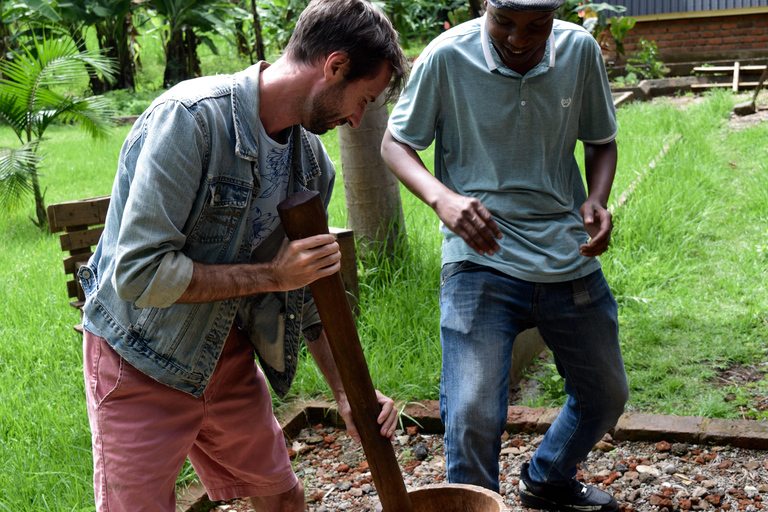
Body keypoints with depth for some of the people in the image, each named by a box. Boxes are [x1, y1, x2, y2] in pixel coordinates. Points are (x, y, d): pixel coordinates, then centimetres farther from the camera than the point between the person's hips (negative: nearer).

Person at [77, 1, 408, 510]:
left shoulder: (313, 161, -1)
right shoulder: (190, 118, -25)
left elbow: (309, 293, 8)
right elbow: (138, 272, -29)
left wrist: (349, 394, 2)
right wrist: (272, 274, -24)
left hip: (227, 355, 7)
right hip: (143, 364, -6)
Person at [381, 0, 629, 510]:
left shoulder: (581, 51, -2)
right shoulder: (447, 57, -12)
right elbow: (395, 144, -3)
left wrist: (597, 200, -10)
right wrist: (441, 196, -23)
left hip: (569, 258, 5)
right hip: (482, 256, -4)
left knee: (607, 394, 19)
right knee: (473, 415, -15)